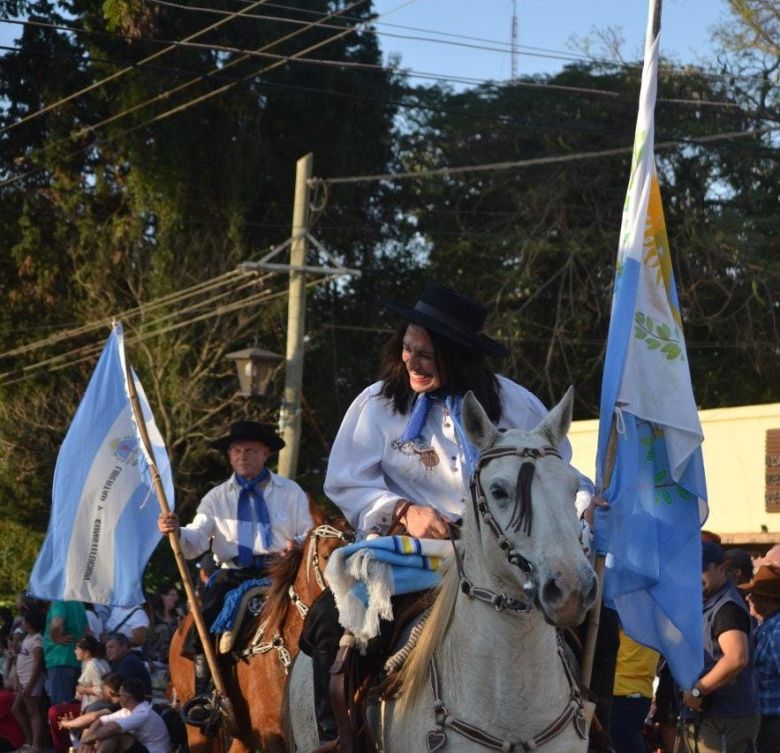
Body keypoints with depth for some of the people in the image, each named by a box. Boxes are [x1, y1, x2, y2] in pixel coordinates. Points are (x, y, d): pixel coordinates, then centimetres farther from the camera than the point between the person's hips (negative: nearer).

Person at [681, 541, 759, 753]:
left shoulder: (727, 607, -15)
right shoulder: (708, 606, 18)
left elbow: (737, 658, -28)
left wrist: (697, 690, -22)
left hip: (724, 721, -11)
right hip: (708, 716, 11)